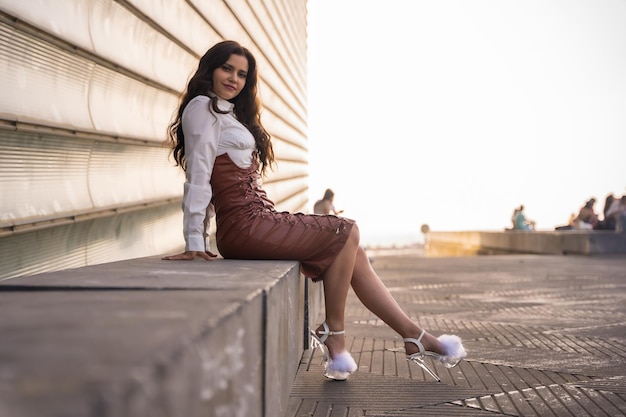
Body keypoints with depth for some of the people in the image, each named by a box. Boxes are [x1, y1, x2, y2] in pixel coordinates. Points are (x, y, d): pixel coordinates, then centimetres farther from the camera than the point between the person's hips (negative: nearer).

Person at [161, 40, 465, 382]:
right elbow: (197, 176, -11)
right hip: (245, 225, -9)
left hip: (257, 220, 9)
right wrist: (194, 244, -15)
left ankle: (414, 336, 5)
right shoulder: (202, 107, -4)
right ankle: (334, 338, -2)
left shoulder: (227, 112, 25)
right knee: (345, 232, -8)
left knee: (352, 251, 3)